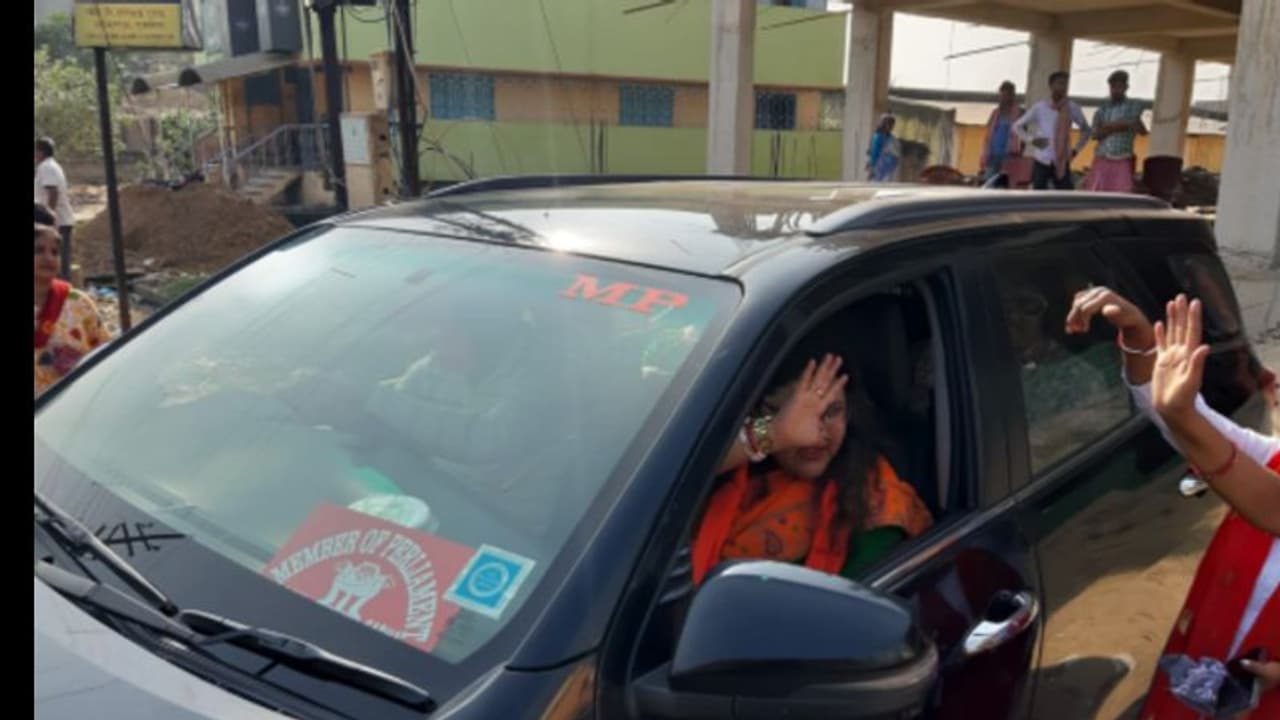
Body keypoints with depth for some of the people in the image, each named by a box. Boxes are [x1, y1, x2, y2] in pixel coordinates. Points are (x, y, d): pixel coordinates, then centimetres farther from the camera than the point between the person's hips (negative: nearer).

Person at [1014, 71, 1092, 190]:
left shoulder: (1072, 108, 1)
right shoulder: (1039, 107, -3)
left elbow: (1086, 130, 17)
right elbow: (1017, 126, 6)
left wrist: (1076, 149, 6)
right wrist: (1031, 139, -7)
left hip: (1063, 163, 2)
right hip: (1042, 161, -2)